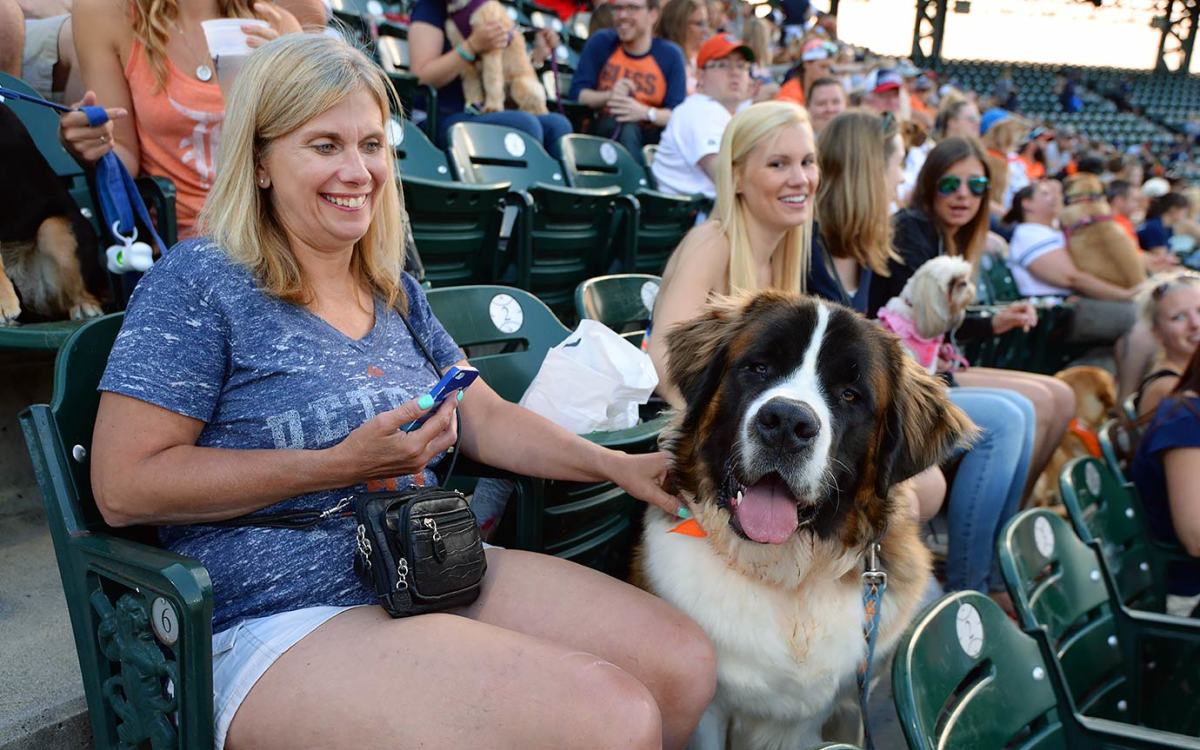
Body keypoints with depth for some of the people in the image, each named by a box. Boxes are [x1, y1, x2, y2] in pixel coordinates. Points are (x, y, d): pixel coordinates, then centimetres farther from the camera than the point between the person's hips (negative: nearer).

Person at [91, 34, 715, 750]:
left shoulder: (398, 293, 15)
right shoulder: (199, 282, -6)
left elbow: (485, 417, 12)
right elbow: (125, 486, -12)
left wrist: (618, 465, -4)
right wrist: (344, 464, -16)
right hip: (284, 625, -6)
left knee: (687, 664, -7)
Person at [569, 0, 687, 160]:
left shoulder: (670, 54, -2)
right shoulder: (600, 42, 0)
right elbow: (576, 93, -4)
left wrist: (645, 112, -29)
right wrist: (608, 96, -23)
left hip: (651, 133, 1)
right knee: (626, 127, -34)